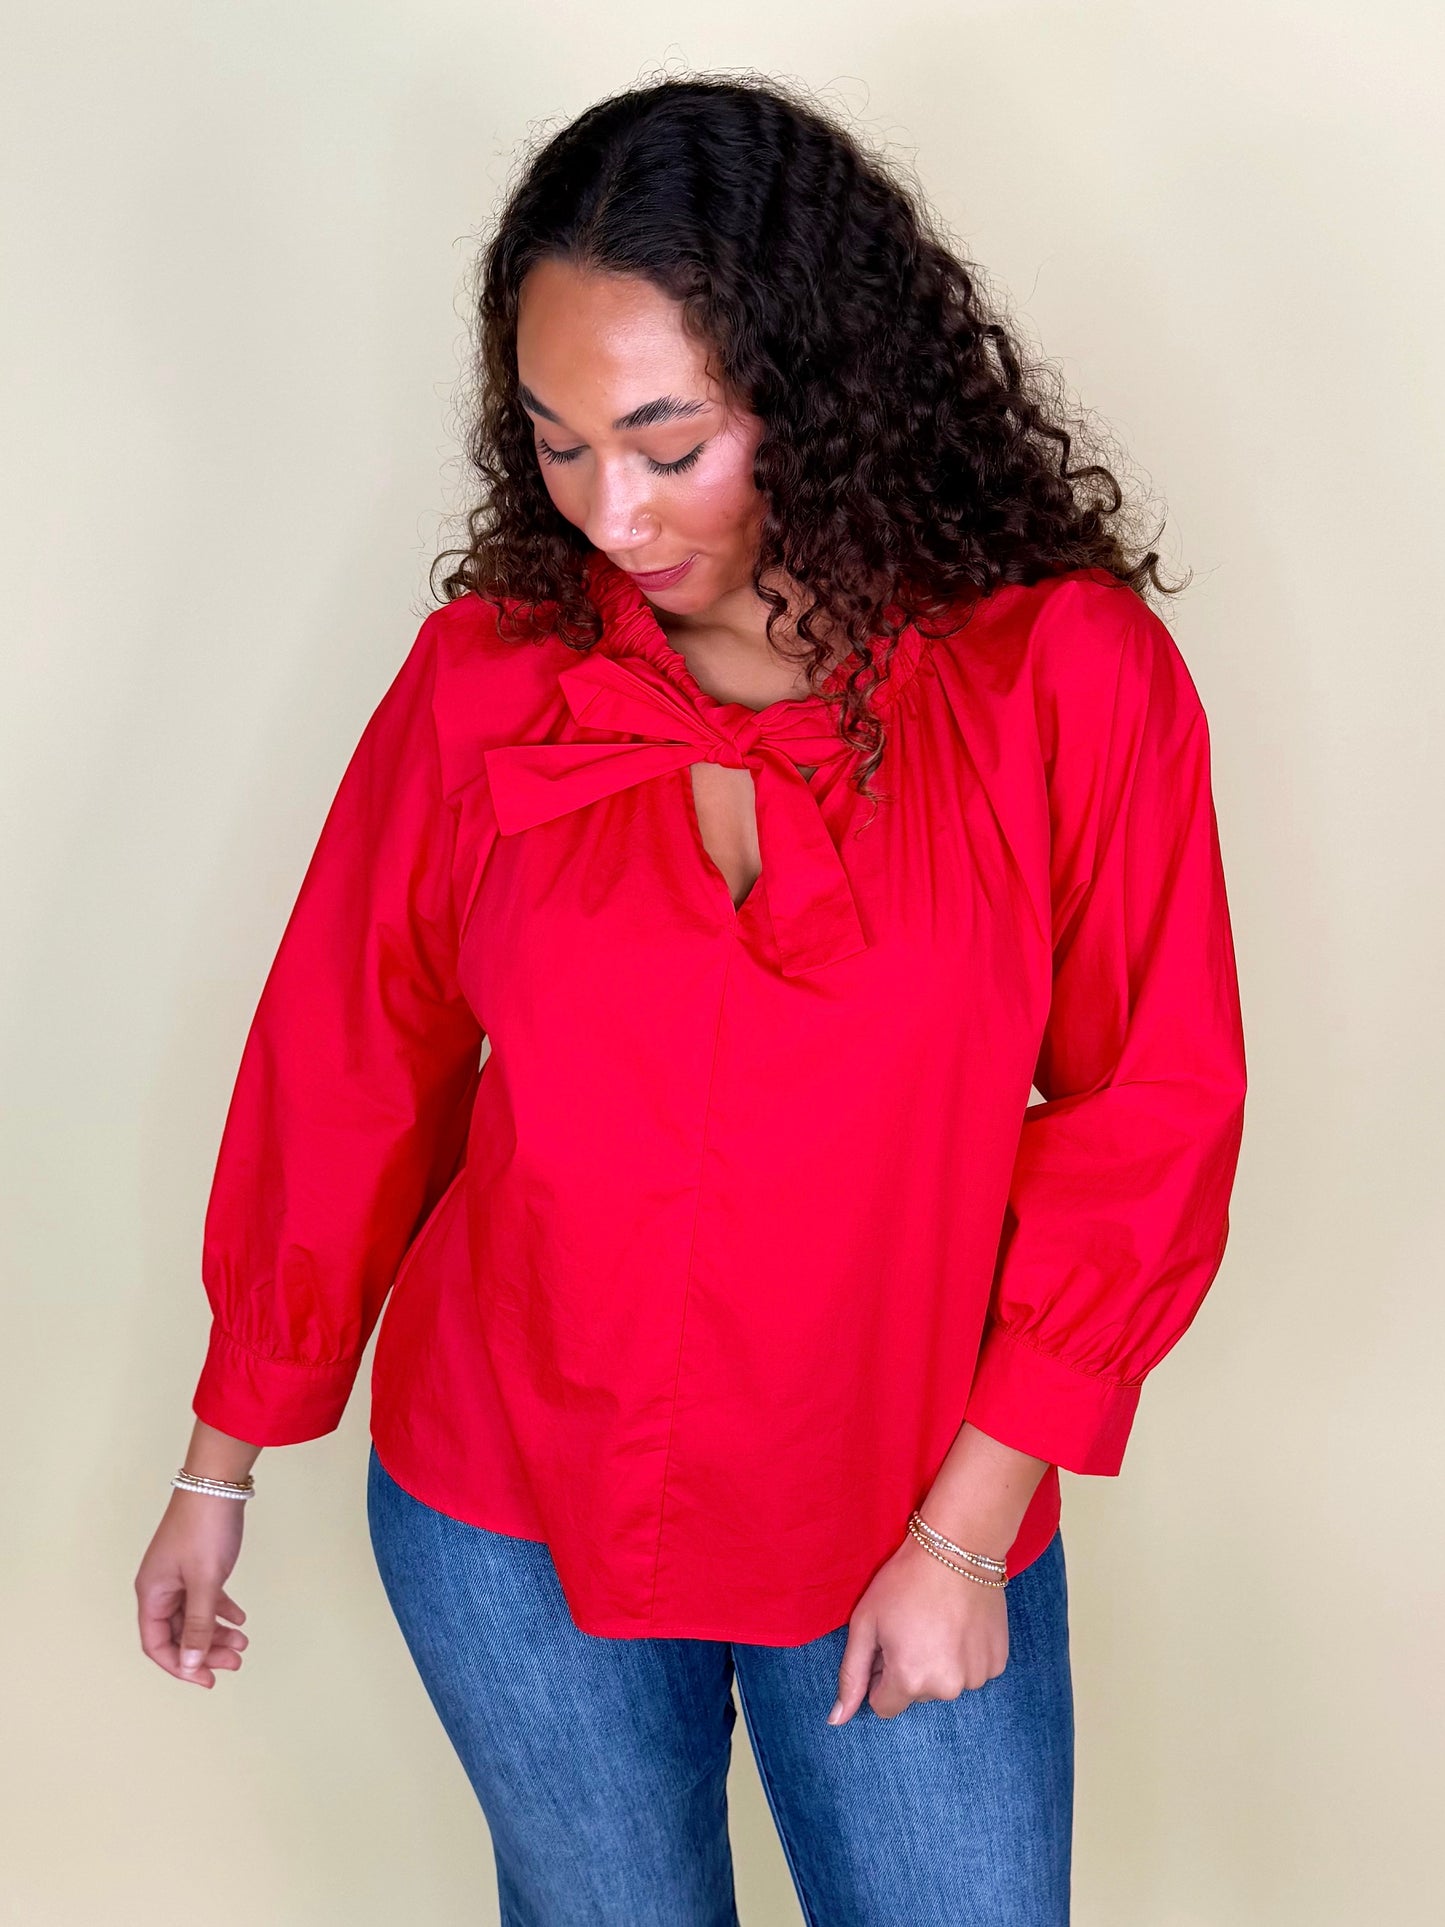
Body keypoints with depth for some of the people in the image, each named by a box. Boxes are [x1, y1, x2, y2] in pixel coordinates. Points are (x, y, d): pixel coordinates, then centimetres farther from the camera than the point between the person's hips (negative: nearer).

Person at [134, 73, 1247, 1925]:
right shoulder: (485, 677, -8)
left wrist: (966, 1528, -10)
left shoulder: (1068, 675, -14)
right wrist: (221, 1463, 7)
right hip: (508, 1513, 1)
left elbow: (1147, 1123, -9)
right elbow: (347, 1072, 0)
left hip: (916, 1529, -1)